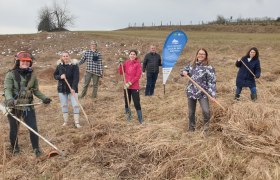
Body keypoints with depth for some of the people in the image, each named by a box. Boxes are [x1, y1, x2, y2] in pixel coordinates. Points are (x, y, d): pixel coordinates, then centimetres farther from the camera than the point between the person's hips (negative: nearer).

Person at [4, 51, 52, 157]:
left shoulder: (32, 75, 3)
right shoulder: (11, 74, -8)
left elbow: (36, 91, 9)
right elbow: (7, 89, -18)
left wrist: (44, 98, -6)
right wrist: (9, 99, -37)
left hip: (28, 106, 2)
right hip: (13, 107, -2)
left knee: (33, 128, -1)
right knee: (14, 129, 13)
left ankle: (36, 148, 17)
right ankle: (15, 149, 35)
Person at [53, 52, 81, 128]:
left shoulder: (74, 65, -11)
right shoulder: (59, 66, 1)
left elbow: (76, 77, -16)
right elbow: (55, 75, 10)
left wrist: (73, 88, -25)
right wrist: (60, 77, -13)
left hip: (72, 88, -3)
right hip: (62, 88, 4)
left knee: (75, 105, -5)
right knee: (64, 105, 12)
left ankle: (77, 122, 3)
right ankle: (65, 121, 25)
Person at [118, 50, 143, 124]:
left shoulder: (138, 64, -6)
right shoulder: (126, 63, 6)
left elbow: (138, 76, -11)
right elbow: (121, 72, 3)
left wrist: (130, 83, -16)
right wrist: (121, 64, -10)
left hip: (135, 87, -4)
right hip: (126, 86, 4)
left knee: (137, 103, -5)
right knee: (126, 102, 11)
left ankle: (140, 119, 3)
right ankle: (128, 116, 28)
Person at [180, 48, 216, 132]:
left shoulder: (209, 68, -9)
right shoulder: (192, 65, 7)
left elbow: (212, 82, -12)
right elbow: (184, 70, 22)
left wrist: (213, 94, -22)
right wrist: (184, 72, -3)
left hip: (202, 93, -4)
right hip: (191, 92, 4)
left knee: (206, 111, -17)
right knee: (191, 112, 12)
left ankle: (206, 123, 15)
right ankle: (191, 128, 31)